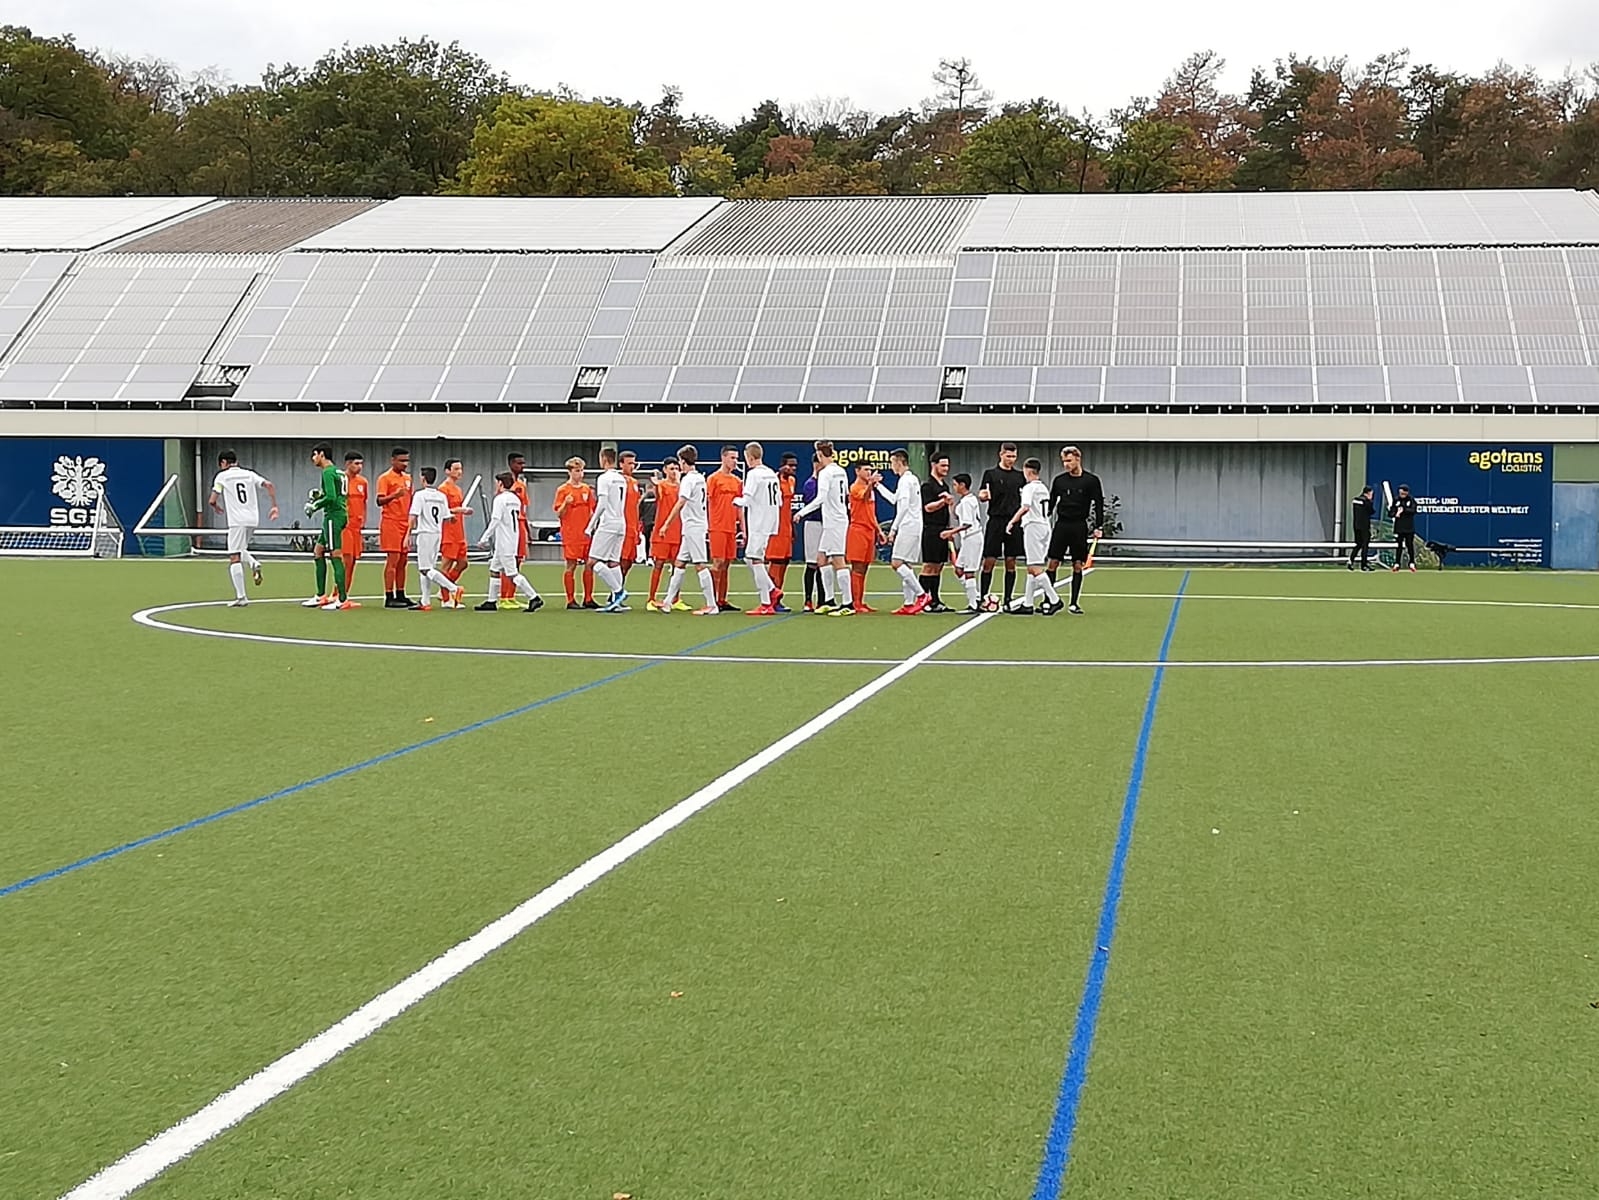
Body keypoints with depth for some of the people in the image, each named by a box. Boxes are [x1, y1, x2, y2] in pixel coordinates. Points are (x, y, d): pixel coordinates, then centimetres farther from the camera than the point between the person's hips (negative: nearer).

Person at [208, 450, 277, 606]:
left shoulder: (221, 476, 1)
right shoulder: (249, 474, 13)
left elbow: (212, 500, -2)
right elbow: (269, 485, 1)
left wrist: (217, 508, 20)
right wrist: (275, 506, 4)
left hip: (237, 521, -5)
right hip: (253, 519, 5)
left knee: (234, 558, -3)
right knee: (240, 550, 26)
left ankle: (241, 596, -8)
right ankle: (253, 563, -6)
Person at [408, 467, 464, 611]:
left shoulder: (420, 494, -8)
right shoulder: (442, 496, 8)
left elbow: (413, 517, -13)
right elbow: (447, 518, 8)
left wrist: (410, 534, -7)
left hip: (425, 534, -7)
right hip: (438, 534, 7)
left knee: (425, 569, -7)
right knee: (424, 569, 11)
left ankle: (453, 589, -18)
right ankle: (426, 602, 8)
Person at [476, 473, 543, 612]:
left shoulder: (500, 499, -13)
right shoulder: (515, 499, 12)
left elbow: (495, 521, -19)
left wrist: (484, 538, -13)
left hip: (504, 542, -9)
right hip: (513, 541, 9)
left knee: (512, 574, -9)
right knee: (494, 570, 15)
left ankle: (534, 598, -13)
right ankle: (491, 602, 17)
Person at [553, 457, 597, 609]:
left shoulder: (587, 489, 12)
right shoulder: (563, 490, -3)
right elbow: (558, 515, -3)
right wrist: (566, 504, -21)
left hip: (586, 533, 5)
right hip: (571, 534, -5)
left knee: (589, 565, 4)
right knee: (571, 566, -2)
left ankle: (588, 599, 11)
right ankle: (571, 600, 2)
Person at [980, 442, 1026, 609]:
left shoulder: (1020, 476, 12)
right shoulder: (990, 473, 3)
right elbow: (981, 496, -3)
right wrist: (982, 495, -24)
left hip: (1014, 523, 3)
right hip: (995, 521, -3)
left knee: (1011, 562, 3)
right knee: (989, 561, -4)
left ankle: (1008, 600, 7)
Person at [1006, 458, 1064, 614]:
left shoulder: (1029, 487, -10)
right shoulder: (1044, 488, 16)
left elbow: (1025, 507, -24)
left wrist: (1012, 521, -17)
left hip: (1033, 526, -9)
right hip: (1045, 525, 9)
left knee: (1035, 567, -10)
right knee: (1032, 568, 12)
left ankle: (1054, 600, -17)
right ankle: (1027, 604, 13)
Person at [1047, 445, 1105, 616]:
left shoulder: (1091, 480, -1)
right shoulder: (1058, 480, 6)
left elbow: (1098, 504, 0)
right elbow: (1050, 503, 12)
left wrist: (1098, 527, -7)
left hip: (1080, 527, -2)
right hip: (1061, 524, 2)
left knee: (1078, 565, 1)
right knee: (1053, 563, -3)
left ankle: (1074, 603, 7)